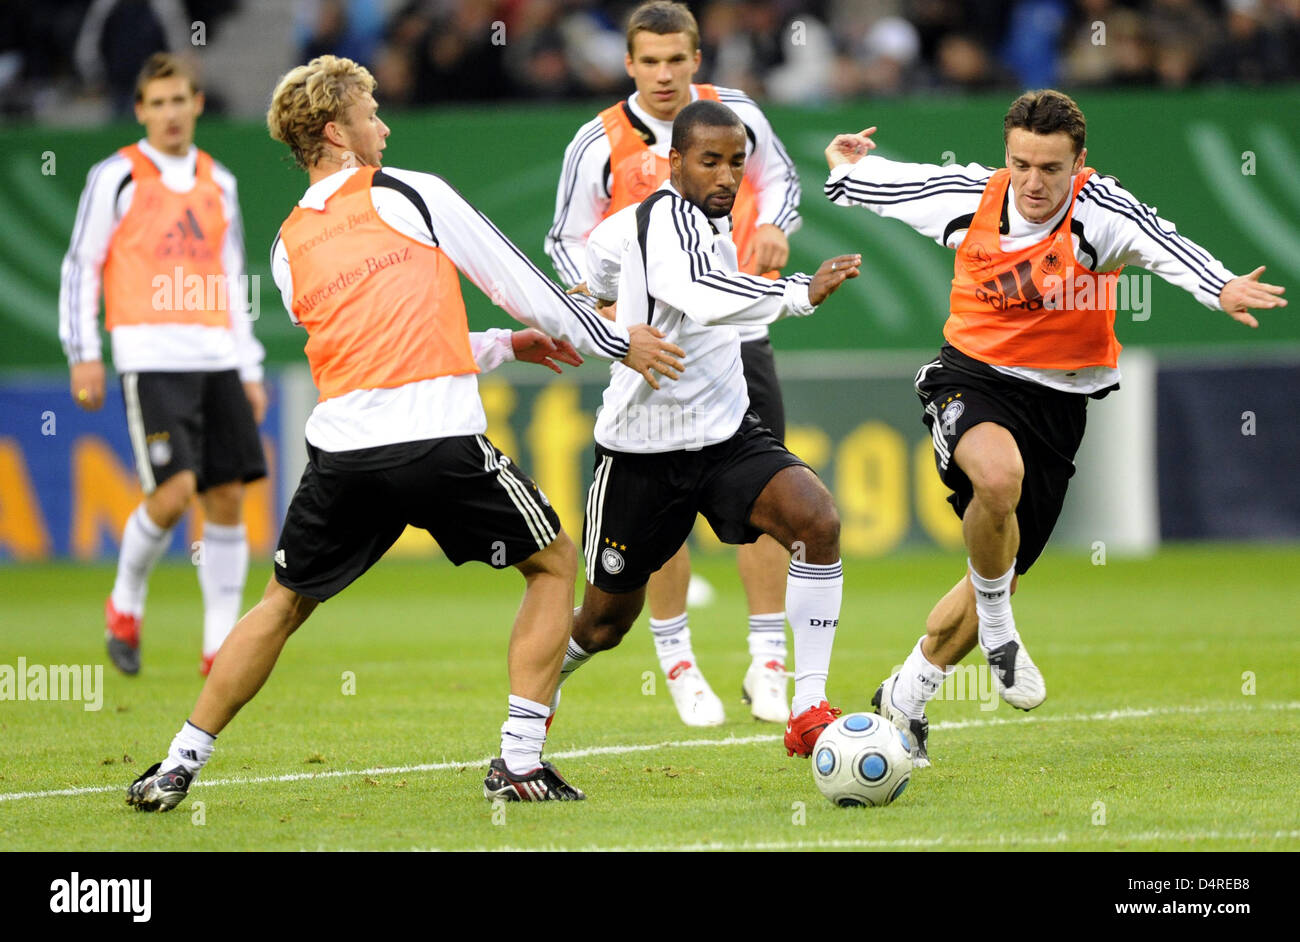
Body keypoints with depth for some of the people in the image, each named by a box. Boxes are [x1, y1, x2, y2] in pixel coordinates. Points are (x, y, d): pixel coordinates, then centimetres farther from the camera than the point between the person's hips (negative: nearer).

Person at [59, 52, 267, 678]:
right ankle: (125, 603, 8)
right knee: (174, 489, -17)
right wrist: (83, 355, -4)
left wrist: (249, 371, 17)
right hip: (150, 359, -5)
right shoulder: (116, 178, 2)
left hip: (216, 360, 5)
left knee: (228, 495, -1)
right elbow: (80, 267, 3)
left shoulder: (217, 182, 16)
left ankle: (220, 645, 4)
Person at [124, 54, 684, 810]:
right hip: (441, 440, -4)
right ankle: (520, 761, 5)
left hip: (343, 449, 4)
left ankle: (178, 767, 17)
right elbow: (521, 284, 6)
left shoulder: (288, 247, 17)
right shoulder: (414, 195, 3)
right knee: (554, 565, 15)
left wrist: (504, 346, 33)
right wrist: (616, 343, 18)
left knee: (284, 604, 21)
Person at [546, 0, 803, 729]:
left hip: (739, 335, 2)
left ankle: (768, 666, 6)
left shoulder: (735, 114, 1)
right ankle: (677, 662, 15)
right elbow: (569, 241, 2)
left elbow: (779, 176, 19)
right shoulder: (600, 144, -6)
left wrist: (775, 226, -2)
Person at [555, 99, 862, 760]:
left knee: (817, 521, -22)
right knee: (607, 620, 9)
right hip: (643, 452, -7)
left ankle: (809, 712, -20)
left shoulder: (712, 221, 7)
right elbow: (706, 299, -42)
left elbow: (604, 246, 26)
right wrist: (803, 293, -39)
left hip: (728, 434, 7)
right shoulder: (668, 217, -20)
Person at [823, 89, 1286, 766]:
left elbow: (1162, 246, -38)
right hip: (972, 378, -1)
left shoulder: (1095, 209, -18)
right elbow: (893, 183, 14)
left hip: (1058, 403, 1)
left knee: (1001, 576, 11)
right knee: (999, 475, -37)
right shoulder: (969, 197, -9)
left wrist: (1222, 289, -56)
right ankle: (997, 631, -12)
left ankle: (903, 700, 33)